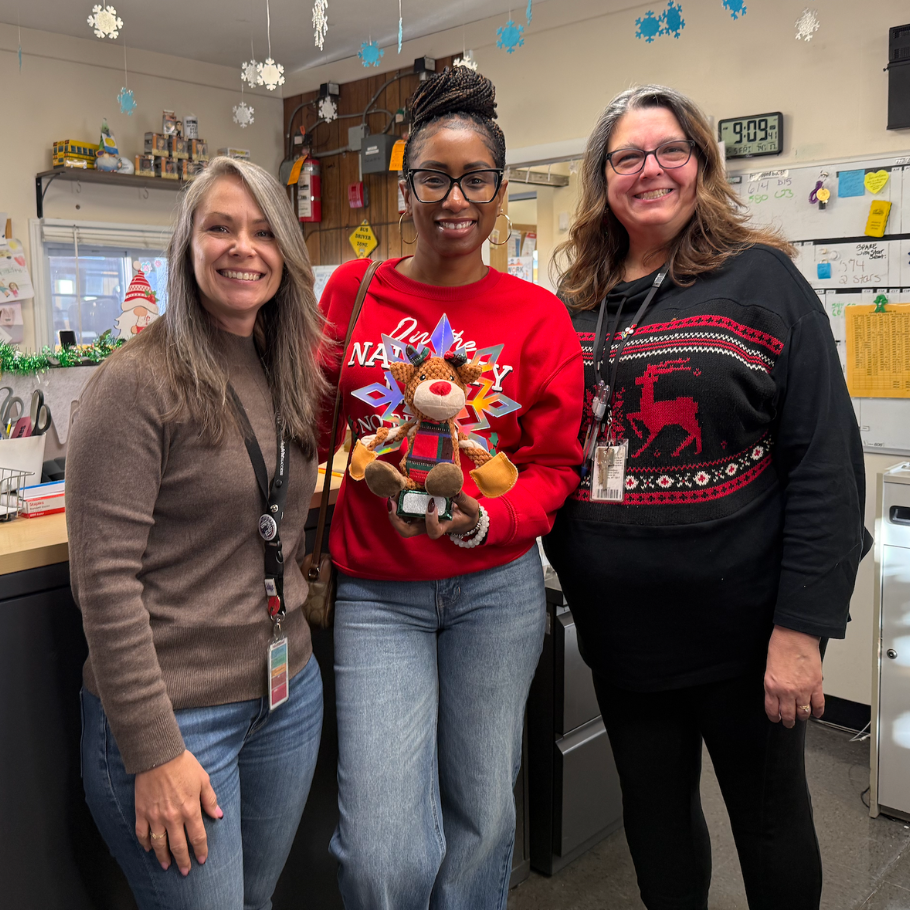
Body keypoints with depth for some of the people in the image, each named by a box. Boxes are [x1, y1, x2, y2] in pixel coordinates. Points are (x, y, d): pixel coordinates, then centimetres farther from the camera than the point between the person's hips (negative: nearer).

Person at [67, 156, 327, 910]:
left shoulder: (290, 376, 6)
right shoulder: (139, 381, -15)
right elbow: (105, 578, -17)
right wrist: (153, 753, -17)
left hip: (288, 697, 7)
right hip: (175, 714, -6)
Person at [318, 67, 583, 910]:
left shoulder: (537, 314, -2)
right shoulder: (352, 290, 1)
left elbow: (554, 463, -2)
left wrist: (487, 522, -18)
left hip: (497, 584, 1)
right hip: (378, 591, 0)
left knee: (484, 816, 15)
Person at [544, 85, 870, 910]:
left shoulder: (762, 281, -8)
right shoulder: (578, 303, 6)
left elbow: (826, 465, -13)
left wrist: (802, 626, -17)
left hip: (738, 623, -4)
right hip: (619, 625, 4)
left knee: (768, 813, 16)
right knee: (652, 811, 20)